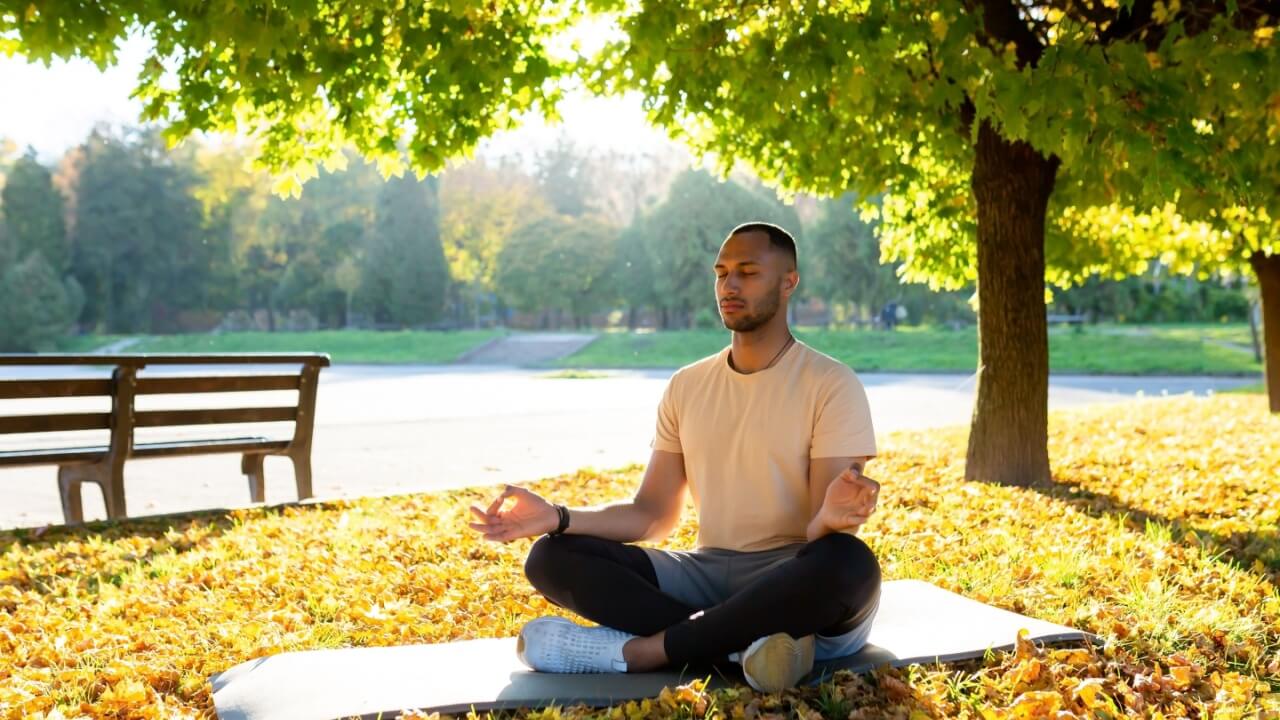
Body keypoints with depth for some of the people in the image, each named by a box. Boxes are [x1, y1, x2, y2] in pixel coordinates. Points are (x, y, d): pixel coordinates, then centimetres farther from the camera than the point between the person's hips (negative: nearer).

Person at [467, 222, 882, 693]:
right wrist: (558, 517, -10)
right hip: (710, 571, 4)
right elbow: (653, 516, 6)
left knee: (849, 563, -40)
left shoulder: (831, 385, -6)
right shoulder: (687, 387, 9)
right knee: (550, 557, -14)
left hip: (795, 582, -4)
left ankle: (639, 649, -29)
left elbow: (822, 530, -13)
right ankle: (746, 643, -27)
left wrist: (830, 518, -39)